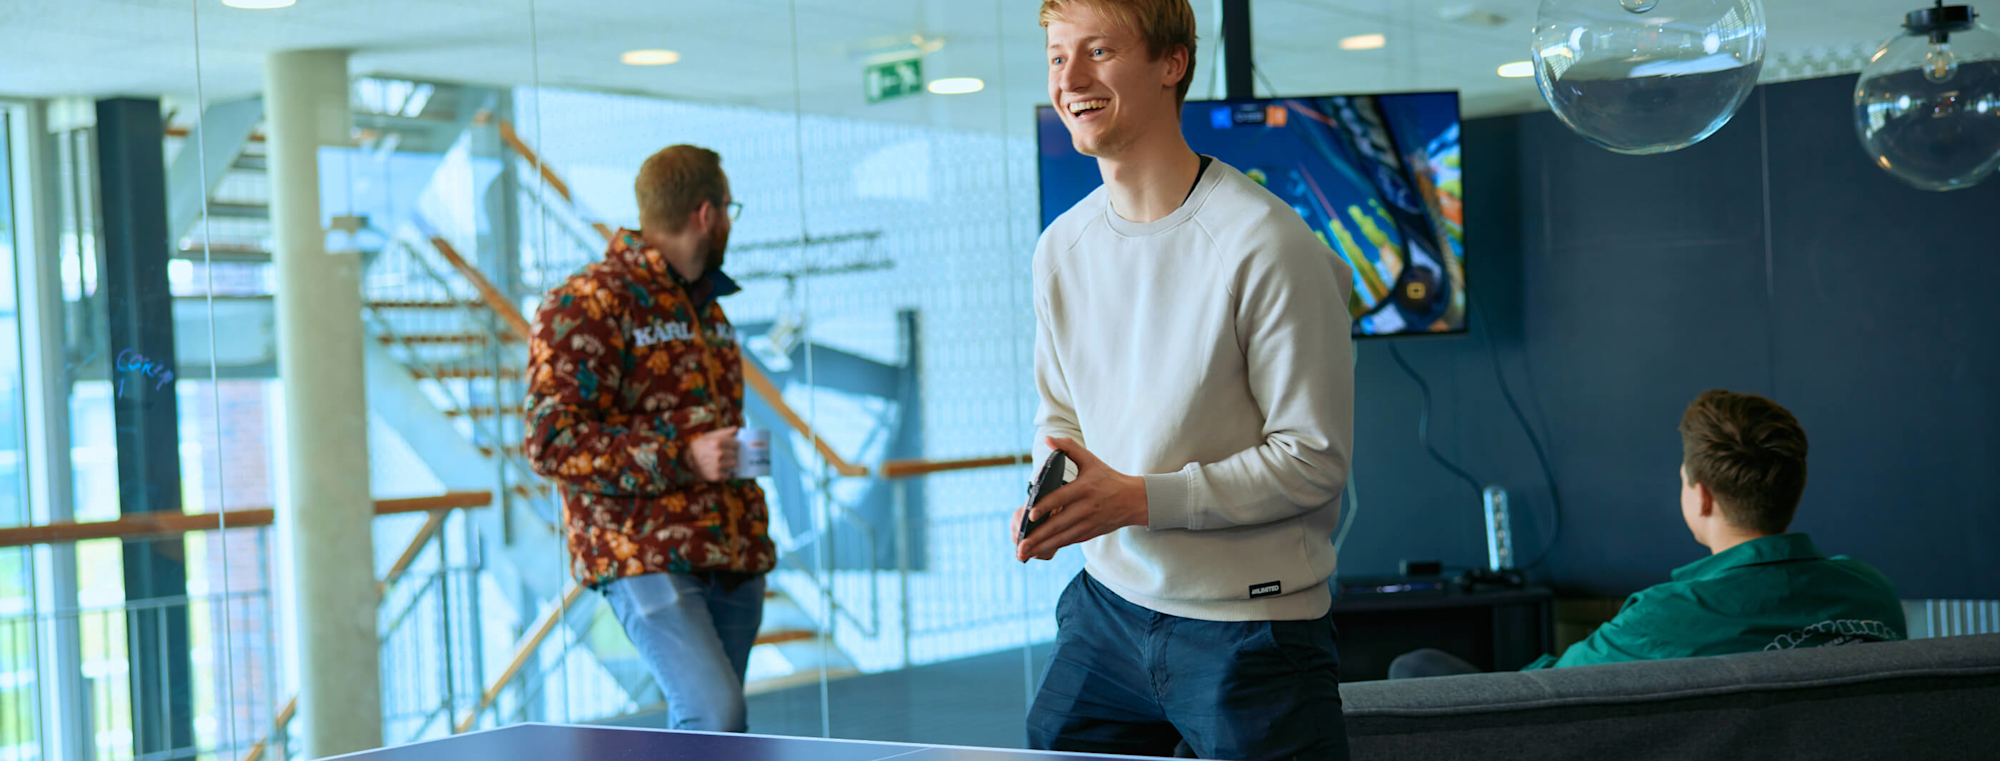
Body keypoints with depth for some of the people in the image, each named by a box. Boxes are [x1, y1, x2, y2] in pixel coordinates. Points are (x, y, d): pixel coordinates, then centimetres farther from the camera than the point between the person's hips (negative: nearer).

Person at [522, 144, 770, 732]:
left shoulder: (707, 308, 21)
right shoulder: (587, 304, -7)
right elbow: (551, 440, -14)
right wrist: (680, 458, -20)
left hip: (732, 562, 8)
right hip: (644, 559, -8)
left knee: (700, 732, 7)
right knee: (715, 718, -21)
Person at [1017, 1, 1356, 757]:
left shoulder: (1265, 244, -17)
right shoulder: (1061, 247, 5)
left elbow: (1316, 456, -16)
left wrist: (1140, 498, -22)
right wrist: (1048, 500, -5)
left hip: (1249, 631, -6)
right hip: (1106, 609, 6)